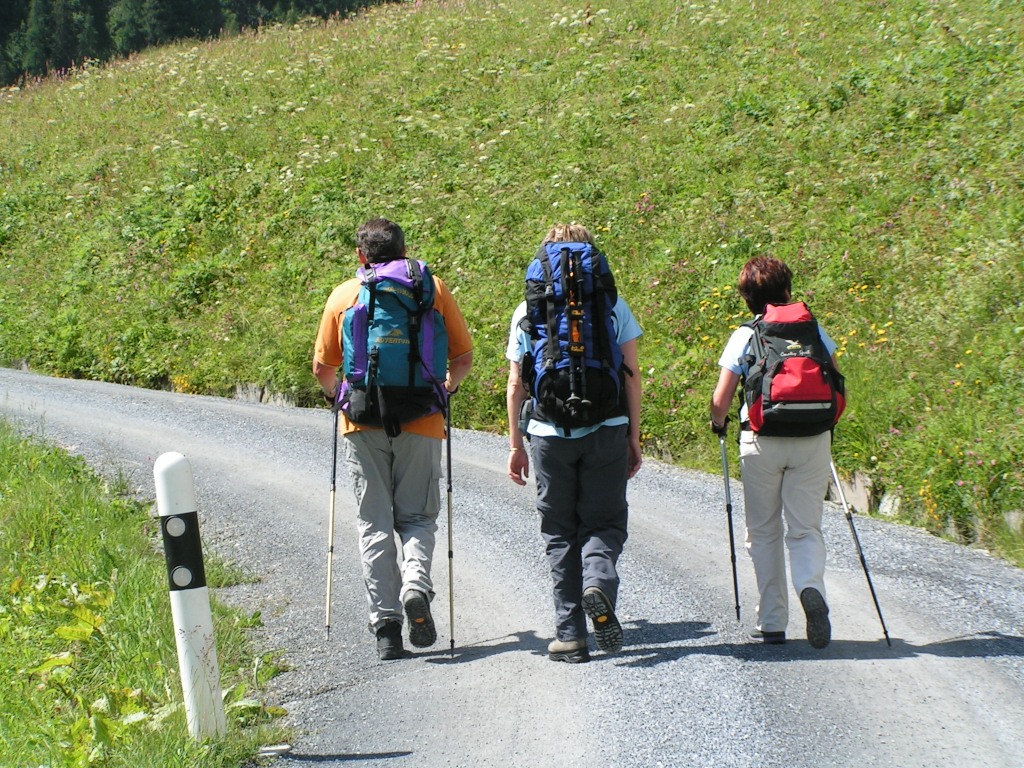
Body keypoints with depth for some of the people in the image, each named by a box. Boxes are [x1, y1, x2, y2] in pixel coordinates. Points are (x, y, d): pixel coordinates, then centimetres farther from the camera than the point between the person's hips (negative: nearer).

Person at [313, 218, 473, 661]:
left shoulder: (344, 296, 5)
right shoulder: (433, 289, 5)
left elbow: (322, 367, 6)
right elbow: (463, 359, 7)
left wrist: (337, 394, 27)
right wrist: (445, 389, 26)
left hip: (363, 424, 0)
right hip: (420, 423, 0)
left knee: (375, 524, 6)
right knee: (417, 517, 11)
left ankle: (386, 626, 0)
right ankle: (416, 587, -17)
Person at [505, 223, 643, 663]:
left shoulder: (527, 312, 5)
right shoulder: (613, 306, 4)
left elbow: (516, 385, 5)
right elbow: (631, 375, 2)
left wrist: (515, 444, 12)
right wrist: (634, 436, 8)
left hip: (548, 433, 1)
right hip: (606, 429, 0)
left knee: (560, 533, 8)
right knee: (605, 521, 10)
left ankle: (570, 634, 2)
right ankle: (599, 583, -21)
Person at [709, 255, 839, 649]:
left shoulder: (744, 337, -2)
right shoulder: (814, 331, 3)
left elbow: (720, 401, -6)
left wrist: (718, 423, 16)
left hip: (762, 442, -1)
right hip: (812, 440, 1)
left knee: (764, 532, 11)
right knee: (805, 528, 7)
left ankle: (772, 621, 12)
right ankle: (811, 588, -24)